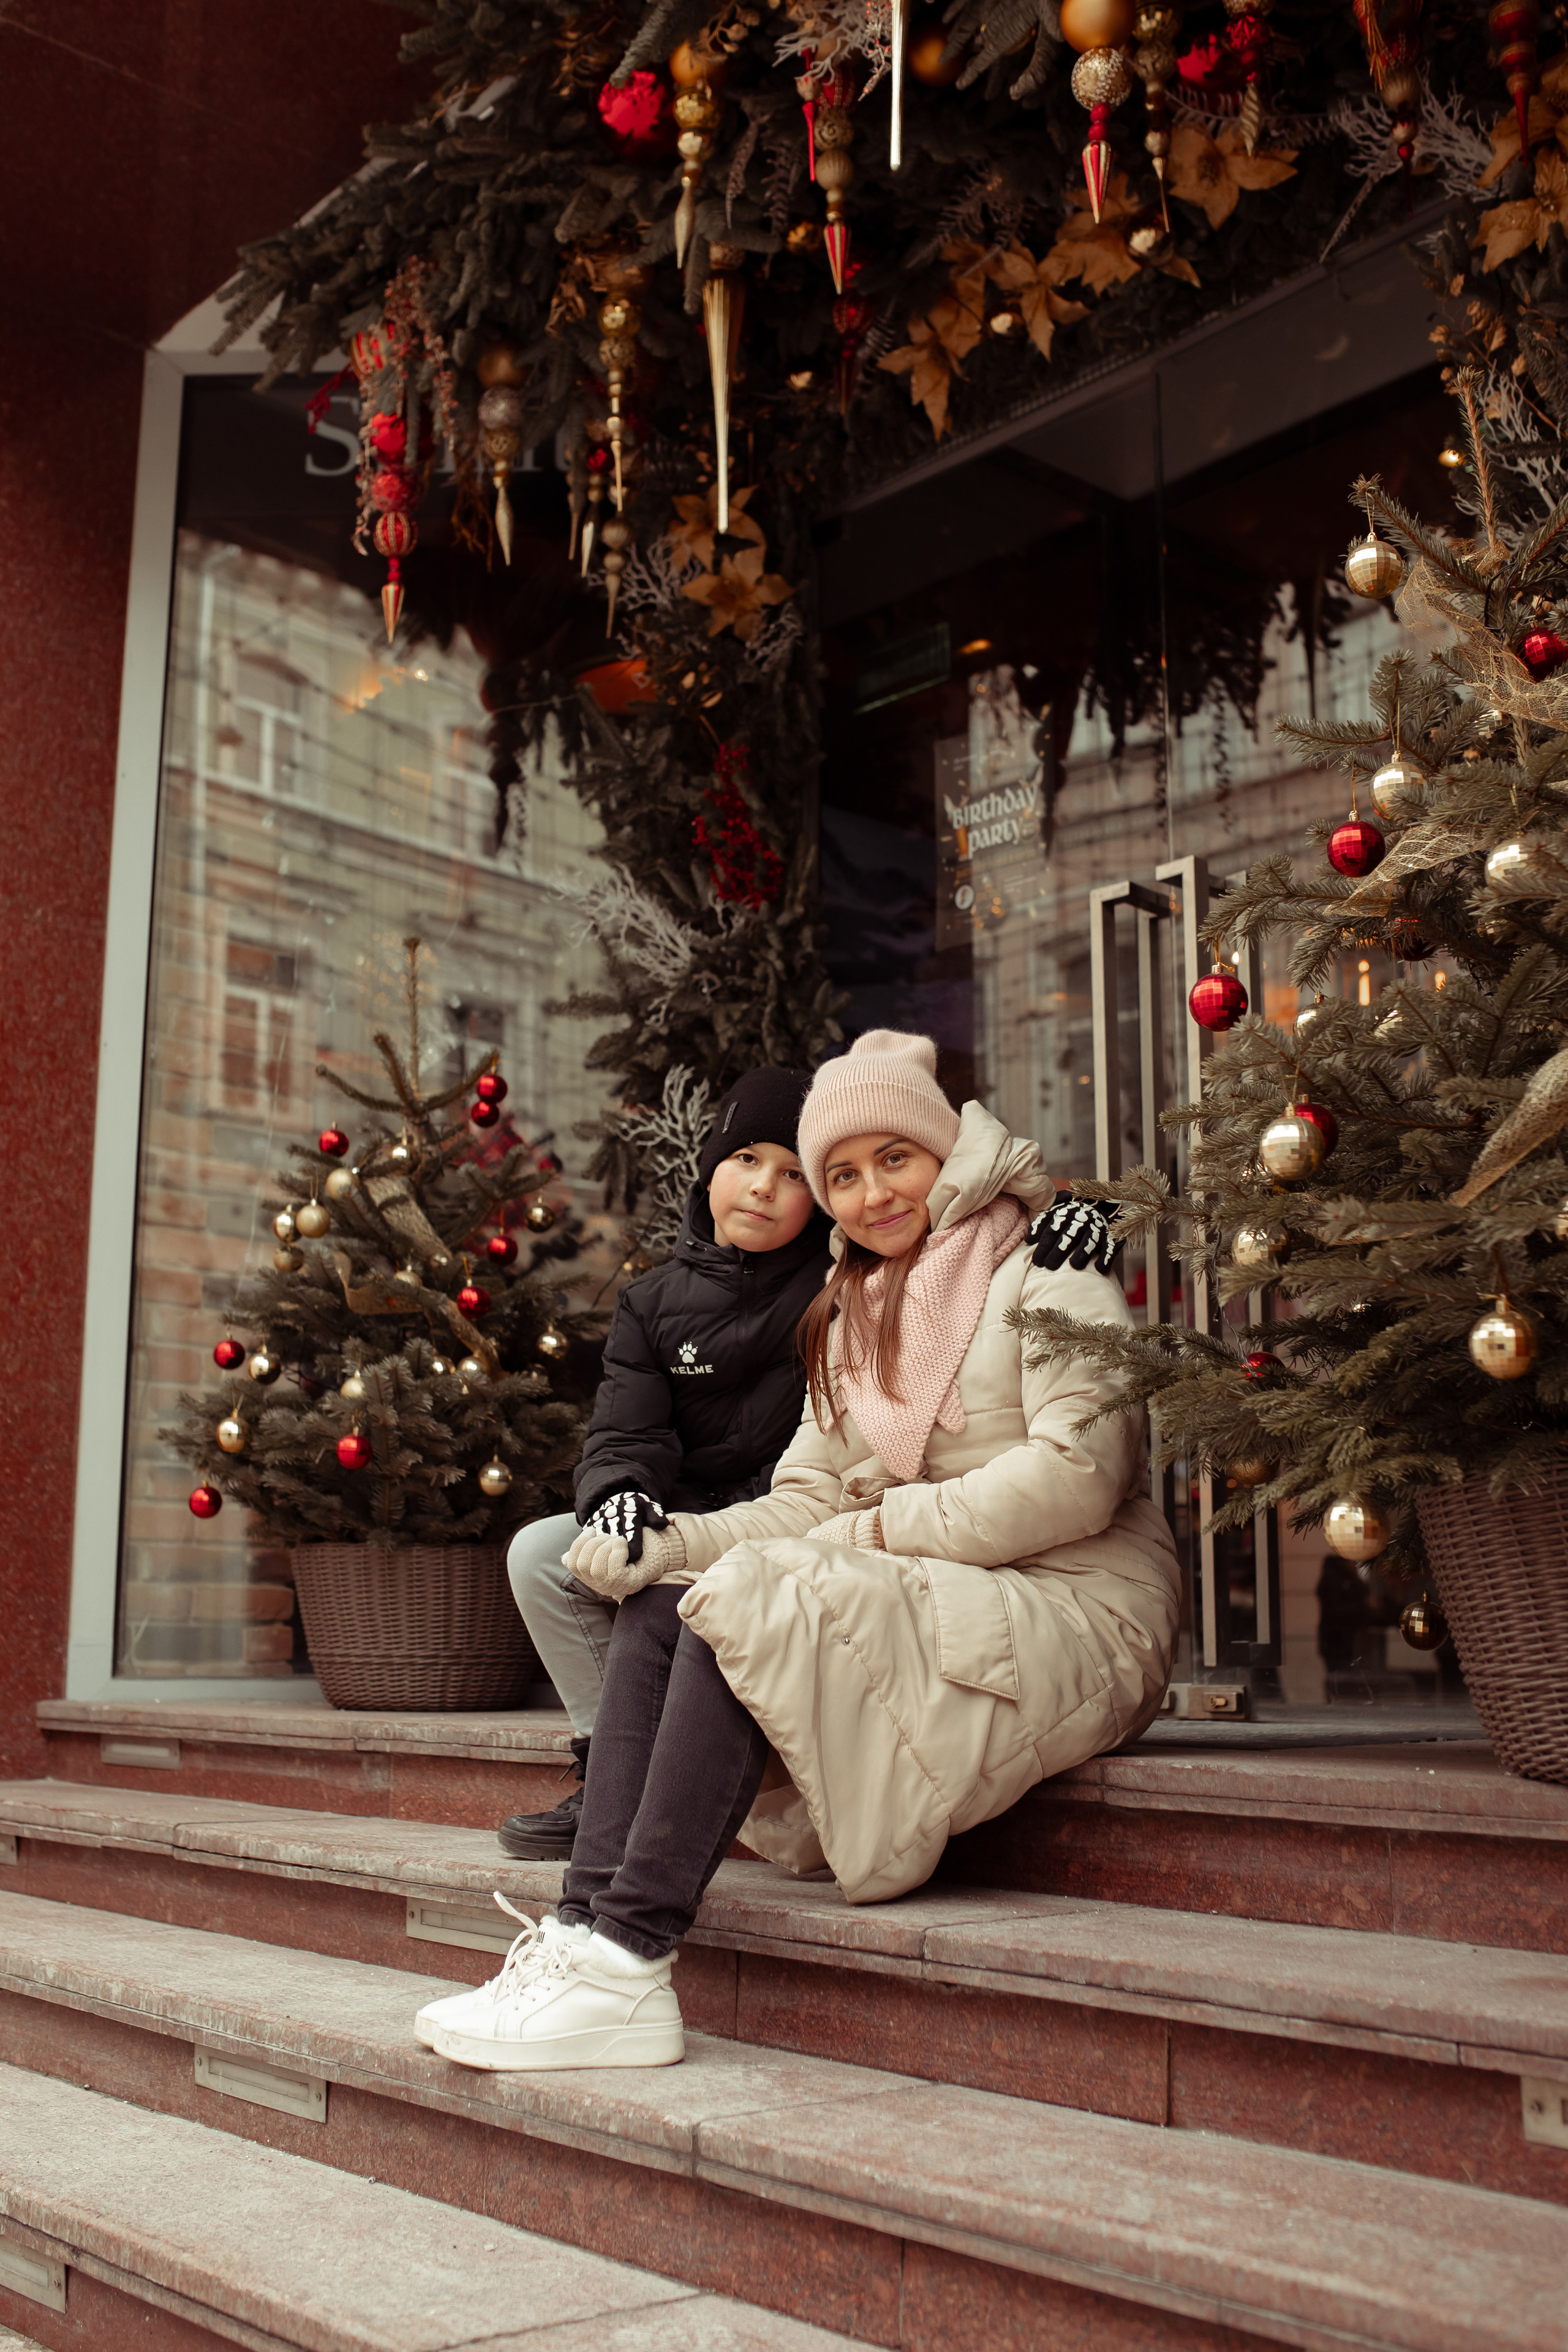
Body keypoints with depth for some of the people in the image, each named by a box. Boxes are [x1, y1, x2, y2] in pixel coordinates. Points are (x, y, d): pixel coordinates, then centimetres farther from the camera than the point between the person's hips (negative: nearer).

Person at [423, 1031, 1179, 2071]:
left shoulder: (1044, 1268, -2)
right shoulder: (853, 1320, 21)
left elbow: (1078, 1475, -15)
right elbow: (808, 1503, 11)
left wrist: (883, 1529, -12)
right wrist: (665, 1544, -6)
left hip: (1076, 1614, -7)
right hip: (924, 1609, 8)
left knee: (748, 1596, -26)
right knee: (659, 1608, -10)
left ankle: (629, 1964, -27)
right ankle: (586, 1926, -23)